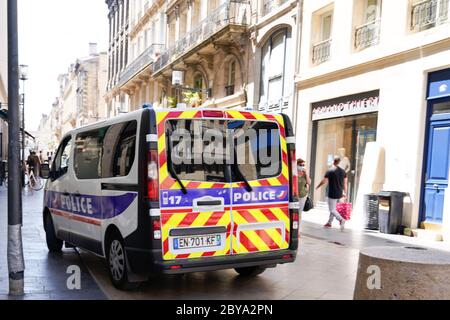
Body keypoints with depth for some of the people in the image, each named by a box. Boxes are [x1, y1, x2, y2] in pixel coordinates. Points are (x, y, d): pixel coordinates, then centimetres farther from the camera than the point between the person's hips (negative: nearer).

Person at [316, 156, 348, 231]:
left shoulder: (330, 171, -13)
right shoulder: (343, 171, 5)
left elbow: (324, 181, -10)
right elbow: (345, 183, 8)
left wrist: (317, 187, 7)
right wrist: (345, 193, 16)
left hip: (332, 194, -6)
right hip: (339, 194, 6)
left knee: (332, 210, 0)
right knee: (333, 208, 20)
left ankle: (341, 219, -22)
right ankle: (329, 223, 27)